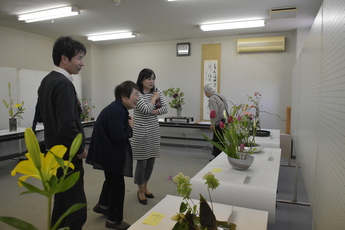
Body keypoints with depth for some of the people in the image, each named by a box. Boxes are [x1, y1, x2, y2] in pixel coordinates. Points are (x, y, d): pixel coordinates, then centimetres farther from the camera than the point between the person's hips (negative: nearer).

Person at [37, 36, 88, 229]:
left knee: (61, 202, 22)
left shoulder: (46, 81, 9)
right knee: (76, 209, -1)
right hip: (68, 155, -10)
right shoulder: (64, 84, -21)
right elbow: (67, 126, -28)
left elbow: (41, 116, 18)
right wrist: (80, 149, -13)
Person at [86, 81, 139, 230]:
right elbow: (118, 137, -31)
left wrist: (128, 125, -7)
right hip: (109, 153, -11)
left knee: (112, 179, 28)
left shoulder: (118, 109, 6)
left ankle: (102, 205, 49)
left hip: (109, 152, 11)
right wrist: (130, 127, -16)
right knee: (117, 184, 4)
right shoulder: (116, 111, -26)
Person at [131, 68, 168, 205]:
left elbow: (165, 109, -2)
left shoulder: (157, 92, 6)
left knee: (151, 161, 13)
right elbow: (146, 109, -24)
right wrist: (154, 98, -9)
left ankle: (145, 187, 32)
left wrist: (151, 112, -16)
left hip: (154, 131, 6)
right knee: (142, 162, 1)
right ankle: (140, 190, 22)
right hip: (141, 132, -6)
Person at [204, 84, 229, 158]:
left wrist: (213, 124, -10)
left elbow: (215, 113, -22)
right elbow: (226, 110, 15)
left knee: (217, 142, 0)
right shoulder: (221, 96, 12)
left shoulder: (212, 99, -14)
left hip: (219, 124, -9)